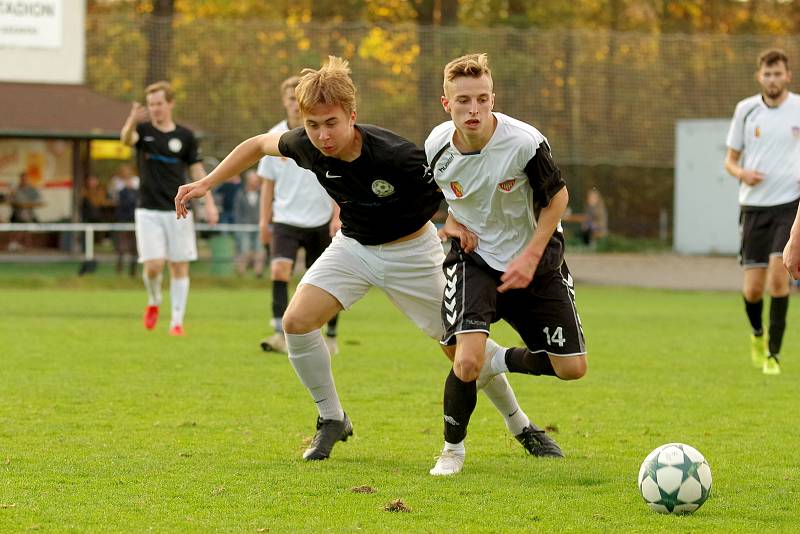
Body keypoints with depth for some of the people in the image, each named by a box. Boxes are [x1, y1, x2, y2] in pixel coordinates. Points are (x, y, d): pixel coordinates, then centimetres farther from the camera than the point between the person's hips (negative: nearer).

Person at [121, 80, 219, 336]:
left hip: (178, 210, 1)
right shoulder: (143, 130, 0)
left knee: (179, 266, 1)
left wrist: (209, 202, -3)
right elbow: (127, 139, -24)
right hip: (149, 210, -1)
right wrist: (132, 121, -47)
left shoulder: (185, 136, 4)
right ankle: (154, 301, 18)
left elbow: (197, 171, 8)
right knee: (153, 265, -11)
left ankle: (177, 320, 8)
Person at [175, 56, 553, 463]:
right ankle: (332, 420, 4)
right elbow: (260, 144, 1)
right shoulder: (307, 146, -21)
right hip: (353, 244, 4)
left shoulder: (396, 157, -35)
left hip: (410, 250, -4)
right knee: (296, 322, -16)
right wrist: (207, 183, 1)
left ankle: (518, 424, 26)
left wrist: (459, 222, -34)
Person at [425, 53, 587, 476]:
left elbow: (557, 198, -9)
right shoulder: (437, 146, -15)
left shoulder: (525, 143, -24)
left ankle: (498, 361, 28)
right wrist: (454, 223, -6)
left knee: (571, 368, 0)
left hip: (534, 260, 0)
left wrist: (531, 257, -15)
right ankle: (452, 449, 3)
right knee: (468, 360, -22)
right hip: (473, 257, 0)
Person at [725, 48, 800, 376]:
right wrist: (741, 173, -13)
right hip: (754, 206, 2)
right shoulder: (746, 109, 3)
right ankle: (757, 334, 33)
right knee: (753, 288, 1)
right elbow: (730, 159, 10)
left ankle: (773, 353, -8)